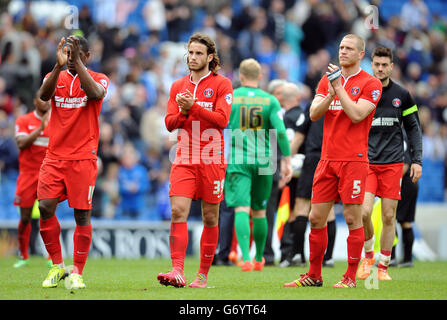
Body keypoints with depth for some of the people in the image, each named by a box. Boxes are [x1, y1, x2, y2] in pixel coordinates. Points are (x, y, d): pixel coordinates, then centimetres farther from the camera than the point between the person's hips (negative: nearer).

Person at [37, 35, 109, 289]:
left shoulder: (98, 79, 3)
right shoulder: (55, 77, 10)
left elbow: (95, 93, -21)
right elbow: (44, 95, -12)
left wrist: (76, 62, -23)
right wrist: (59, 65, -26)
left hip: (83, 158, -3)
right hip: (55, 156, 3)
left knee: (82, 214, -5)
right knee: (45, 208, -8)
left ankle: (77, 273, 3)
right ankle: (58, 266, 8)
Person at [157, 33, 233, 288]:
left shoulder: (222, 84, 1)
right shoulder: (178, 86, 14)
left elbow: (222, 119, -9)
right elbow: (170, 123, 10)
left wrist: (193, 107, -16)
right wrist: (183, 112, -10)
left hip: (212, 159, -2)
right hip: (184, 159, 2)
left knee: (210, 218, 3)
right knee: (178, 211, -14)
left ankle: (203, 274, 11)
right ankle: (178, 271, -21)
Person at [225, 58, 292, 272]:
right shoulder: (270, 100, 3)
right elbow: (281, 131, -6)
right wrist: (287, 162, -2)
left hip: (238, 161, -2)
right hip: (263, 161, 2)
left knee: (241, 209, -9)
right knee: (259, 211, 16)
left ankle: (246, 258, -28)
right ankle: (259, 259, 28)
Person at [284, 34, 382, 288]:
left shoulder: (371, 83, -2)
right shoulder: (327, 80, 14)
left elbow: (357, 115, -14)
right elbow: (314, 114, 4)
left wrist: (339, 88, -13)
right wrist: (331, 94, -11)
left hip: (353, 160, -5)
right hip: (327, 160, 5)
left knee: (352, 218, -4)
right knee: (316, 218, 5)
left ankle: (351, 277, 3)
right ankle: (314, 275, 15)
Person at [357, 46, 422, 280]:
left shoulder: (402, 95, 5)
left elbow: (413, 128, 11)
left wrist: (417, 160, 3)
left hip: (392, 163, 1)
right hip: (366, 162, -1)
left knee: (389, 216, 0)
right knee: (364, 211, -15)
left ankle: (383, 266, 11)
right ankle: (368, 254, 9)